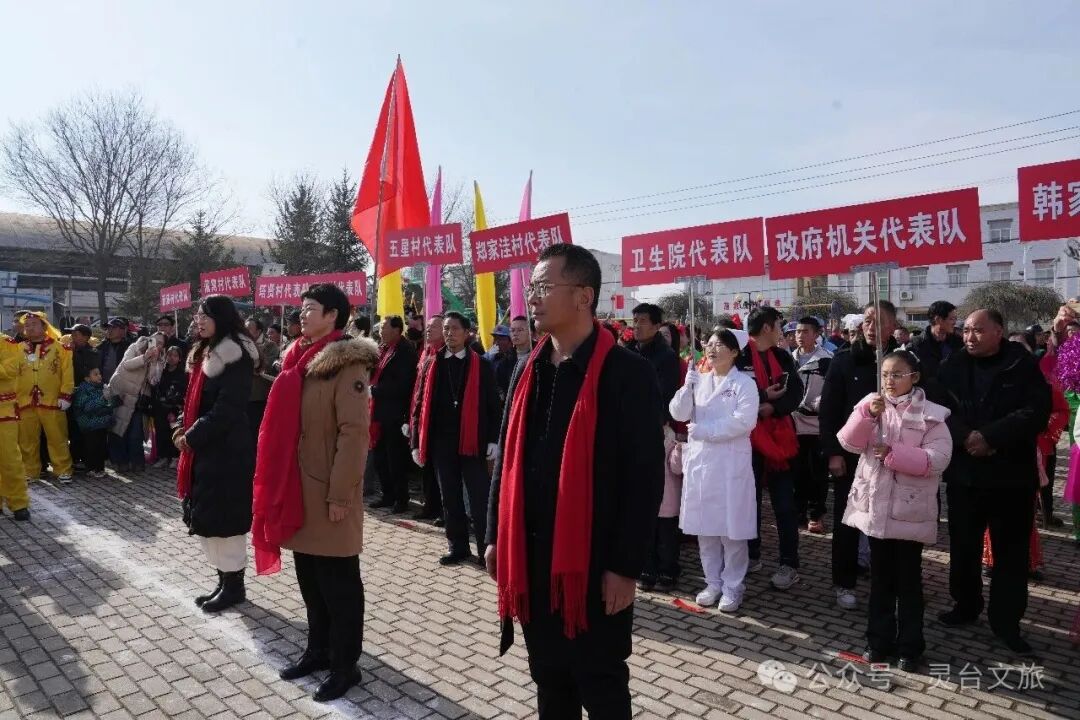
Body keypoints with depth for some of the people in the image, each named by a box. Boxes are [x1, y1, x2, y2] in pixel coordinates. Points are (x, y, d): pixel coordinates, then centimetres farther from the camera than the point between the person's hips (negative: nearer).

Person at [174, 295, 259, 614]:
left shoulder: (236, 356, -15)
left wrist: (191, 437, -16)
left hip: (226, 451, -9)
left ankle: (234, 585, 14)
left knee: (223, 518, -1)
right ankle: (223, 579, 26)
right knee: (206, 517, 14)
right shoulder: (206, 352, 14)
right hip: (204, 448, 9)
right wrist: (183, 429, 6)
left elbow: (227, 408, -21)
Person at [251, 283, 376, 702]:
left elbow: (354, 433, -19)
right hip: (299, 489, 8)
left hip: (329, 495, -8)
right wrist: (280, 485, 12)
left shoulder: (347, 364, -13)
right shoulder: (301, 359, 12)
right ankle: (318, 650, 35)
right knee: (310, 579, 18)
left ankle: (345, 666, 19)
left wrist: (339, 494, -19)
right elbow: (286, 426, 16)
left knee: (338, 583, 5)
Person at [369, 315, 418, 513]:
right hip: (379, 412, 8)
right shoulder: (382, 348, 12)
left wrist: (375, 389, -14)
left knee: (396, 459, 1)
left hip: (394, 414, -8)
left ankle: (401, 499, 14)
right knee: (380, 458, 14)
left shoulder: (405, 351, -12)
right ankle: (388, 495, 26)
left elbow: (401, 385, -18)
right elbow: (373, 374, 16)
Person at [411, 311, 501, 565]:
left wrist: (493, 440, -8)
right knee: (450, 498, 12)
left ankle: (486, 549, 10)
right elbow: (421, 406, 6)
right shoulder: (431, 364, 7)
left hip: (473, 442, -3)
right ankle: (458, 547, 24)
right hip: (441, 443, 3)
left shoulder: (482, 365, 0)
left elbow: (493, 405, 0)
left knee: (479, 499, 0)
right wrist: (417, 443, 2)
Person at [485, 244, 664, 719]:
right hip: (531, 559, 6)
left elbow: (645, 477, -14)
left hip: (595, 564, -6)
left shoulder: (627, 373, -13)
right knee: (549, 681, 21)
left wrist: (626, 566, -14)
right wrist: (496, 537, 11)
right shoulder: (528, 371, 6)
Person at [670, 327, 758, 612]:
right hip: (699, 460, 5)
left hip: (731, 462, -5)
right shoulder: (698, 380, 11)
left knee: (732, 527, 2)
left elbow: (744, 421, -16)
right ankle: (713, 582, 23)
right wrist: (687, 388, -12)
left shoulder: (744, 383, -4)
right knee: (704, 526, 10)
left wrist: (703, 430, -13)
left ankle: (732, 586, 16)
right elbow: (678, 414, 4)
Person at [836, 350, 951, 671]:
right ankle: (879, 639, 28)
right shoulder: (870, 405, 3)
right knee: (880, 577, 15)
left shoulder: (930, 414, -8)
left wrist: (893, 453, -22)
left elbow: (937, 459, -16)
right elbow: (849, 443, -6)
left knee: (908, 580, 8)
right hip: (874, 506, 3)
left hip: (909, 509, -3)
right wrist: (867, 414, -18)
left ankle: (909, 646, 22)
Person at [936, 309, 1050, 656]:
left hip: (1011, 474, -2)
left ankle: (1006, 620, 19)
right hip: (963, 472, 2)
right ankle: (965, 605, 30)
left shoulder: (1023, 366, -3)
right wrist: (965, 437, -20)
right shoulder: (952, 366, 2)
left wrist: (989, 437, -21)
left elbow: (1036, 412, -13)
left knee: (1011, 550, 6)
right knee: (963, 546, 12)